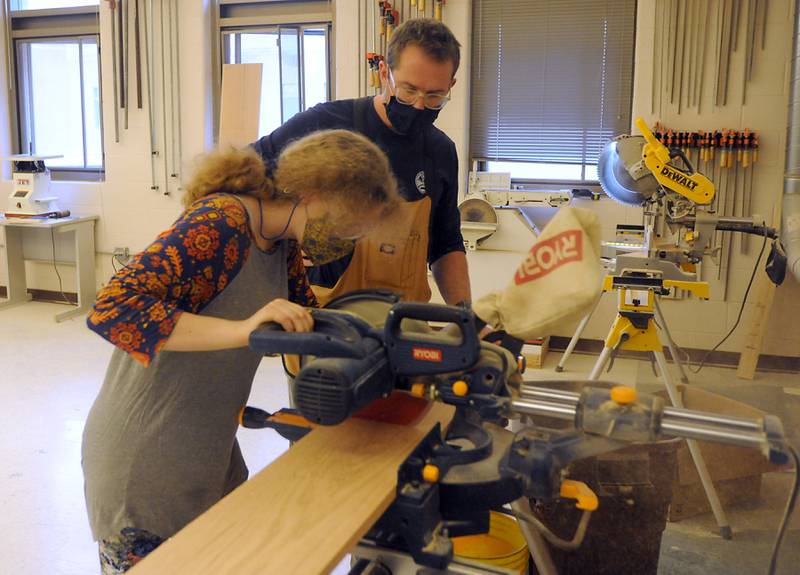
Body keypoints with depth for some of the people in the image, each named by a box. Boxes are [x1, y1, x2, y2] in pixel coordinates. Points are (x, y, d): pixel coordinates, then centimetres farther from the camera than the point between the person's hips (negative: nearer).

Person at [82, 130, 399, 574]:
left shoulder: (282, 240, 1)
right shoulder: (219, 224, -25)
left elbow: (307, 316, 12)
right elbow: (111, 309, -32)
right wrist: (242, 329, -42)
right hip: (143, 465, -8)